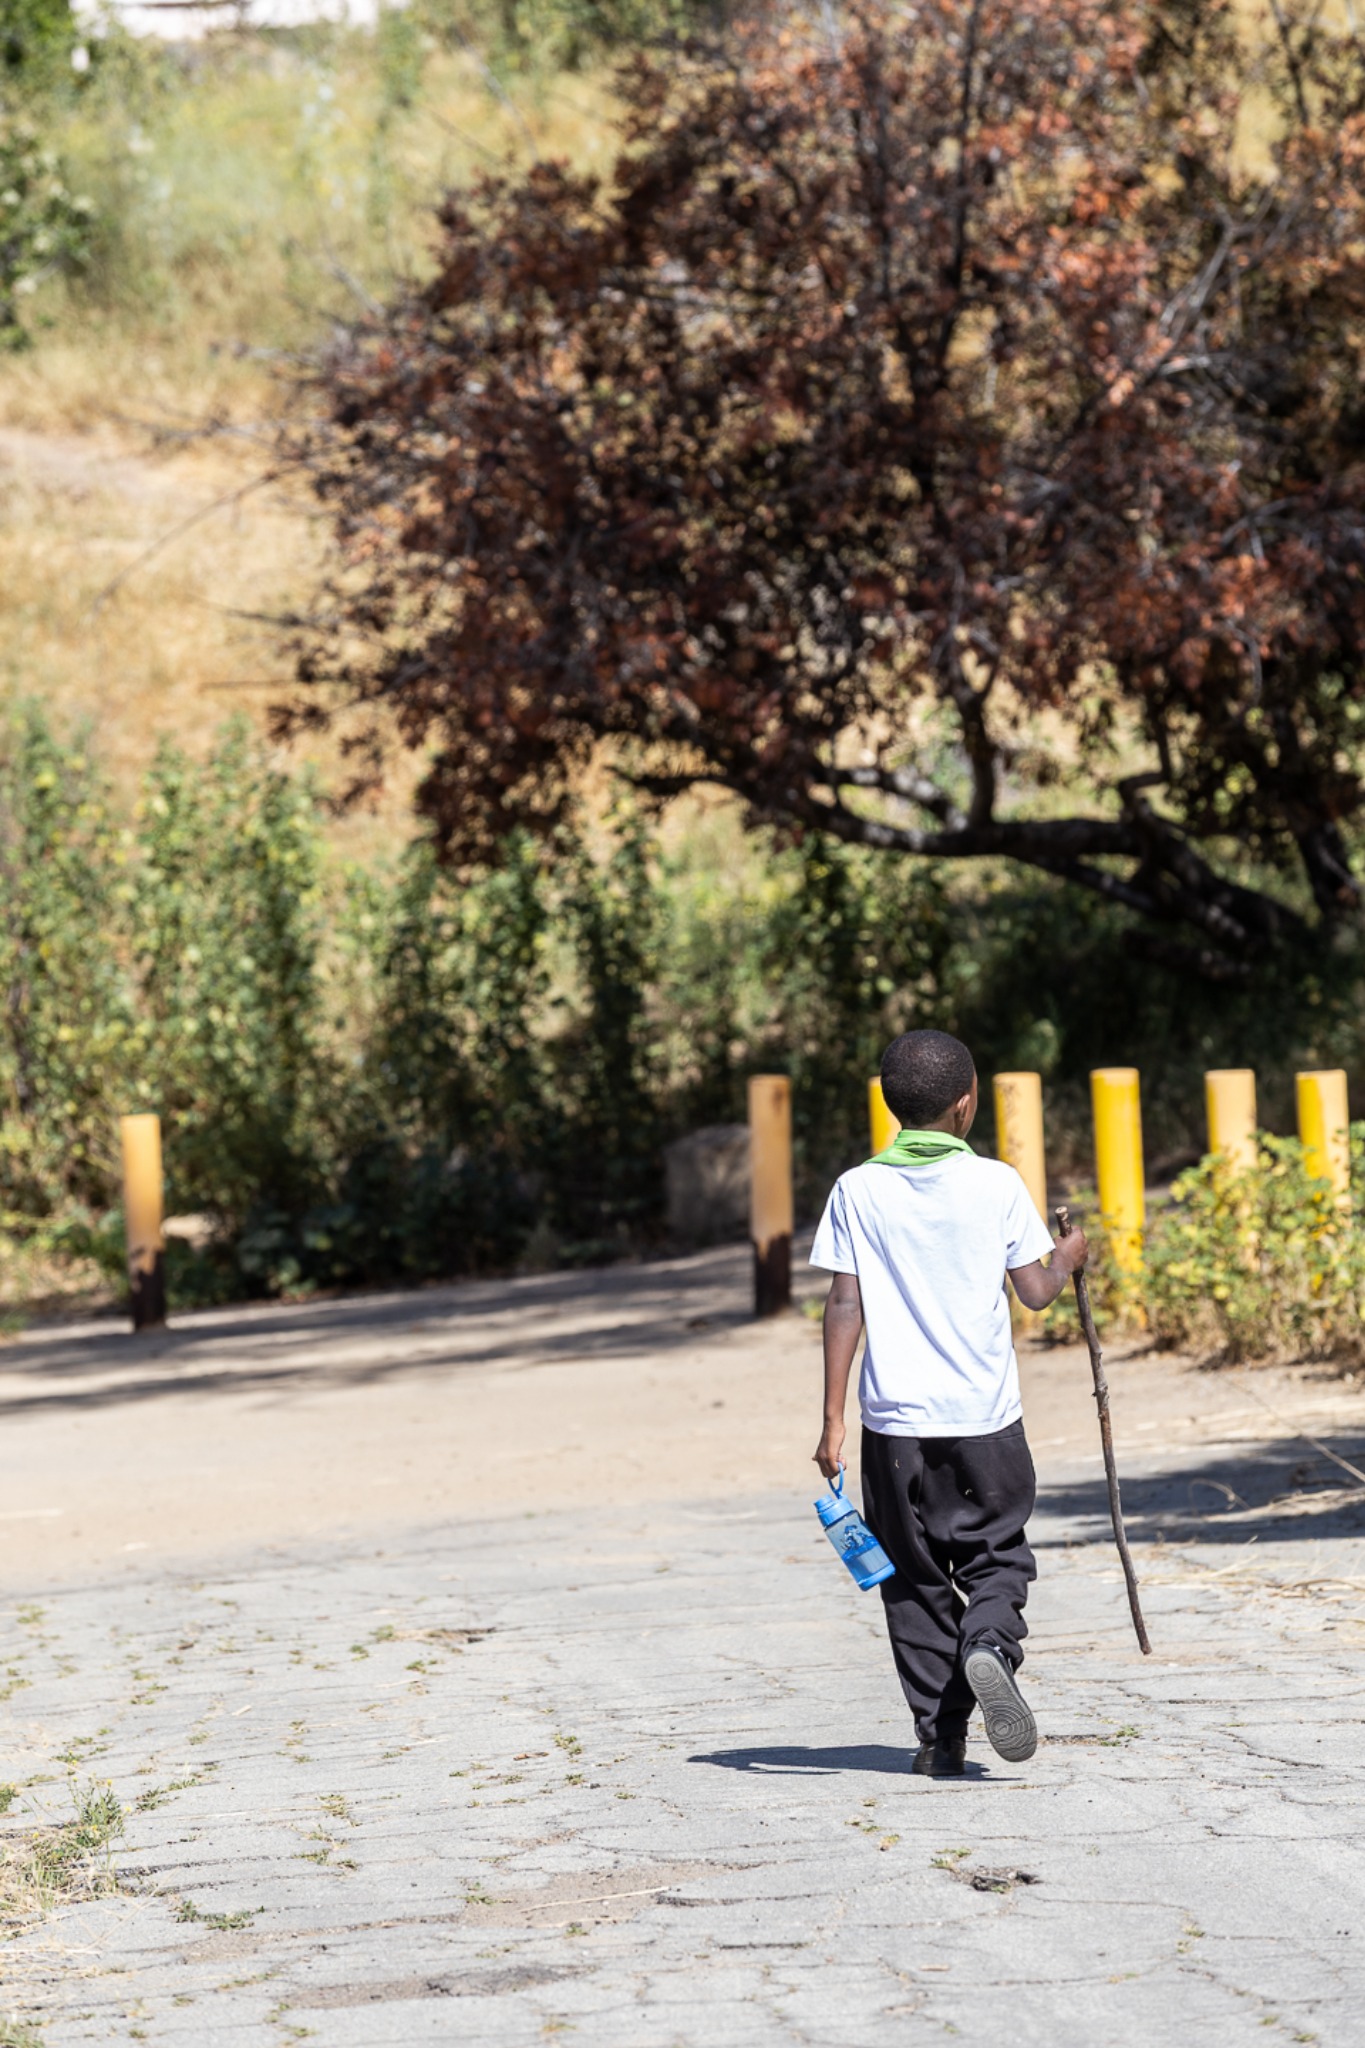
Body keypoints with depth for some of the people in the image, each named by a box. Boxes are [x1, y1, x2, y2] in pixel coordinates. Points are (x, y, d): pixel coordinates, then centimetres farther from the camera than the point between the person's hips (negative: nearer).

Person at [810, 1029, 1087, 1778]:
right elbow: (1035, 1291, 1)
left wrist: (833, 1418, -1)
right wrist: (1067, 1259, 23)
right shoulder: (996, 1185, -4)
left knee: (916, 1577, 10)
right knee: (997, 1556, 12)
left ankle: (941, 1737, 8)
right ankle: (990, 1646, -19)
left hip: (896, 1417, 1)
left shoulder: (858, 1191, -2)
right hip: (986, 1417, -1)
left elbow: (845, 1307, -3)